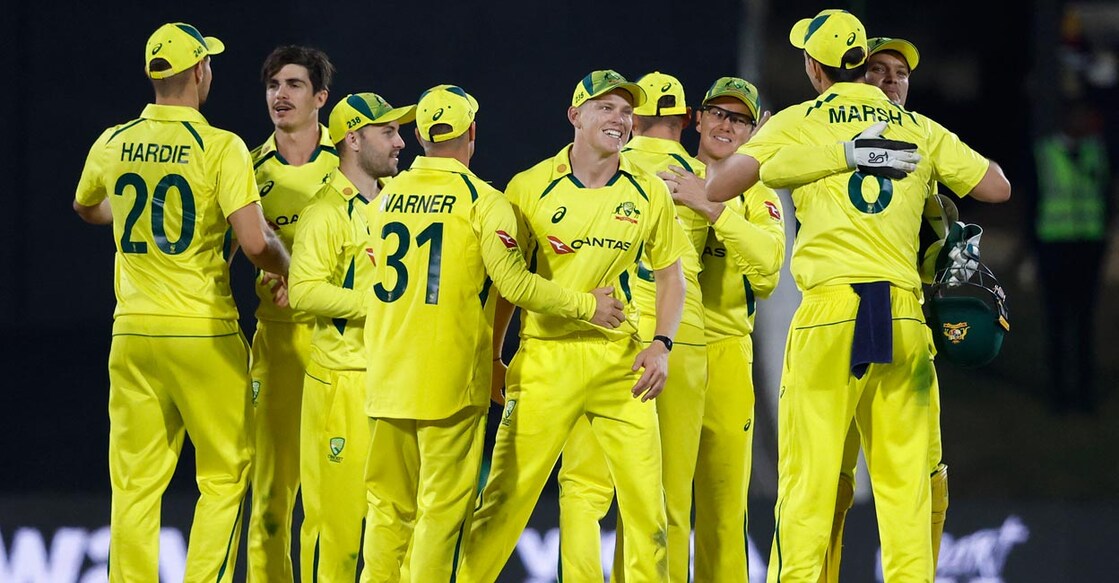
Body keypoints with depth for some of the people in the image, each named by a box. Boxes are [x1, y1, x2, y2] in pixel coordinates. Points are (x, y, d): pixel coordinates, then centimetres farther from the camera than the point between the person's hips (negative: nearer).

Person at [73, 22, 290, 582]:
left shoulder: (112, 146, 5)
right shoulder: (220, 148, -11)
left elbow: (85, 207, 27)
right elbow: (254, 242, -19)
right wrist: (289, 268, 2)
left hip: (133, 331, 4)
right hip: (204, 333, -4)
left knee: (135, 483, 7)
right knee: (224, 477, 7)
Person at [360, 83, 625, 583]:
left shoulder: (387, 198, 8)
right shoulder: (481, 200, -7)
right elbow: (514, 283, -12)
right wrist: (587, 306, 0)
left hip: (387, 373, 5)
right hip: (449, 373, -5)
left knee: (388, 504, 11)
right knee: (442, 505, -1)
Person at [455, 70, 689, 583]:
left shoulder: (648, 192, 5)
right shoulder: (531, 188, -1)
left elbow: (670, 274, 14)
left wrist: (661, 344, 0)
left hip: (620, 361, 2)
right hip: (545, 357, -2)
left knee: (645, 495, 0)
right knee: (507, 494, -5)